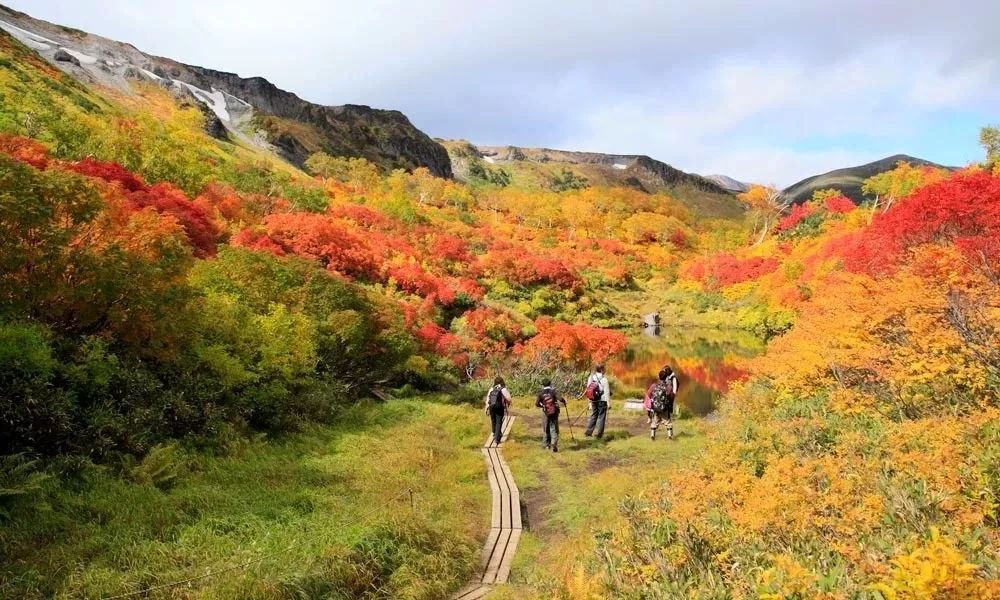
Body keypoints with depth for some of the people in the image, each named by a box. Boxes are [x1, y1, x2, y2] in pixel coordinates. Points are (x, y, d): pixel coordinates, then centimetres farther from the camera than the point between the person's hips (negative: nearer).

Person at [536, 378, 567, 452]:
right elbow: (560, 399, -18)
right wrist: (564, 402, 3)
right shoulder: (553, 391, -5)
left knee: (545, 429, 14)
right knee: (554, 429, 4)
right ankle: (554, 443, -16)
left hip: (545, 413, 1)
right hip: (554, 412, -1)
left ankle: (546, 445, 20)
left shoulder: (541, 393, -2)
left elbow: (536, 403, -7)